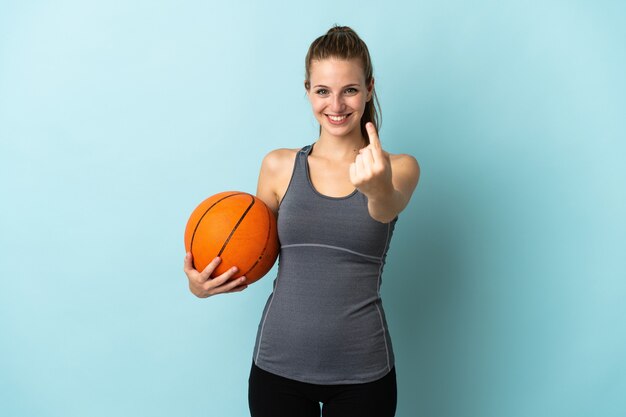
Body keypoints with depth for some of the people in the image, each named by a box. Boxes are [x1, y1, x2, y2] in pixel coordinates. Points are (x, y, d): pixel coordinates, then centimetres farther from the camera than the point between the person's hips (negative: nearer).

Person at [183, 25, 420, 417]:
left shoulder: (399, 167, -3)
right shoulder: (280, 166, 1)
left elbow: (387, 209, -25)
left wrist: (377, 188, -47)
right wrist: (201, 285, -8)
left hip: (362, 373, -1)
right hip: (279, 365, 1)